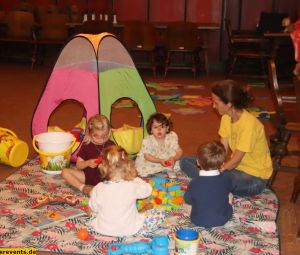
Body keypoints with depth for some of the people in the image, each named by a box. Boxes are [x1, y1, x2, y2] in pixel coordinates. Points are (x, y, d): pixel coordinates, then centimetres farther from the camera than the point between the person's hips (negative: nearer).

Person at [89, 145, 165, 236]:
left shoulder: (98, 189, -18)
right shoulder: (132, 186, -24)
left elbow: (94, 207, -1)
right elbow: (148, 190, -3)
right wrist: (136, 178, 6)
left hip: (102, 229, 1)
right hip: (128, 230, -1)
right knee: (160, 215, 7)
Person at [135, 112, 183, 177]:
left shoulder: (172, 137, -19)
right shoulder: (147, 141, -25)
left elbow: (179, 151, -14)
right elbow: (147, 155, -19)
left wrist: (174, 158, -36)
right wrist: (160, 161, -32)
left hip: (167, 158, 2)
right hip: (151, 160, -1)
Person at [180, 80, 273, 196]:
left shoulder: (248, 124, -27)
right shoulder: (226, 118, -2)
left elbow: (234, 161, -22)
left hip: (255, 178, -8)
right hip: (236, 166, 8)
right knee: (185, 161, -2)